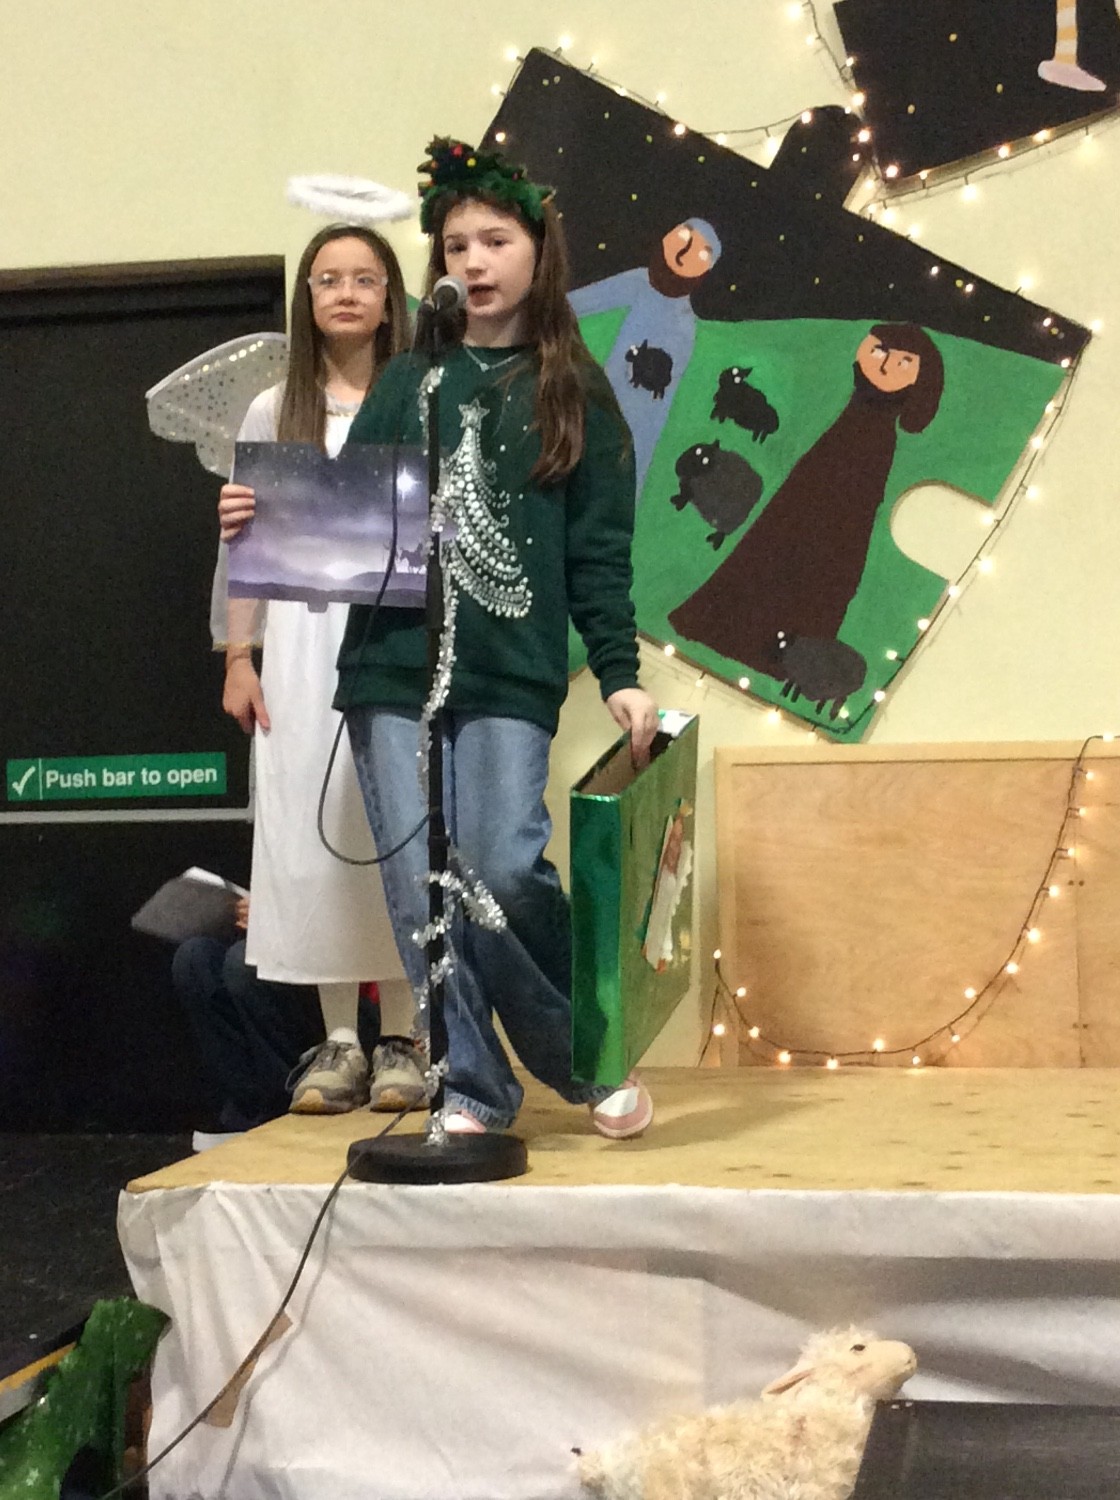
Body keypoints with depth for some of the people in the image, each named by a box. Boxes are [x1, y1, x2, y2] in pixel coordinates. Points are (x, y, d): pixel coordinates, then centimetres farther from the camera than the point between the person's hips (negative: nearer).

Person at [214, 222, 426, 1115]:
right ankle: (341, 1041, 5)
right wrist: (239, 657, 3)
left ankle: (401, 1040, 1)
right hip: (303, 645, 2)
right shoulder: (274, 414, 13)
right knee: (310, 825, -2)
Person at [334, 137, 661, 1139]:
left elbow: (599, 552, 6)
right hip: (393, 669, 3)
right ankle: (473, 1089, 13)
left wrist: (620, 674, -3)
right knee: (420, 890, -1)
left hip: (513, 677, -3)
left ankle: (594, 1054, 10)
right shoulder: (406, 384, 16)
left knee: (506, 870, -14)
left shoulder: (575, 396, 10)